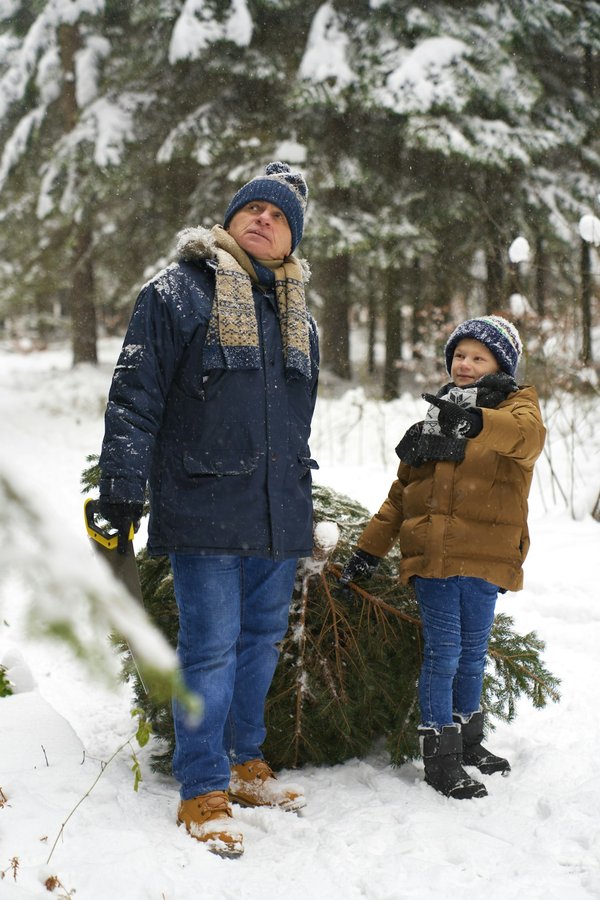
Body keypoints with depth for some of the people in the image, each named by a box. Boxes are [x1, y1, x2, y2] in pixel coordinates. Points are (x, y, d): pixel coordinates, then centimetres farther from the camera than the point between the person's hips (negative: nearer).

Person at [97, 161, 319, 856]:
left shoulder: (298, 315, 18)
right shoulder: (179, 291, -2)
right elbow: (135, 396, -7)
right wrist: (121, 491, -13)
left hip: (279, 512, 7)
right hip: (205, 508, -6)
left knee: (263, 635, 13)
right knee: (211, 646, -5)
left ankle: (244, 763, 29)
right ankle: (203, 791, 6)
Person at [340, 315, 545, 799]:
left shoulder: (516, 405, 3)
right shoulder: (436, 417, 15)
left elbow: (529, 434, -24)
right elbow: (403, 490, 20)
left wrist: (475, 422, -41)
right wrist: (369, 549, 16)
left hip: (485, 555, -1)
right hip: (432, 553, 2)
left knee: (472, 651, 11)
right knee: (442, 652, -2)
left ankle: (467, 737, 30)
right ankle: (440, 756, 4)